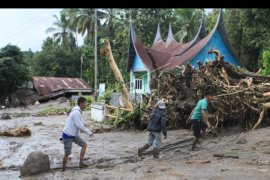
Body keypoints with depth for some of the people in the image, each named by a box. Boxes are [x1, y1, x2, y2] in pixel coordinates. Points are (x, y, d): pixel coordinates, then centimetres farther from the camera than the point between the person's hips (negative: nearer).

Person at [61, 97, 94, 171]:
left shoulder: (78, 111, 7)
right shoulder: (76, 112, -23)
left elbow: (81, 125, 16)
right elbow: (80, 126, -24)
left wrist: (88, 131, 7)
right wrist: (89, 132, -13)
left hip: (74, 134, 10)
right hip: (68, 135, -10)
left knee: (84, 145, 8)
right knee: (67, 153, -1)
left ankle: (81, 163, 12)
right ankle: (63, 169, 16)